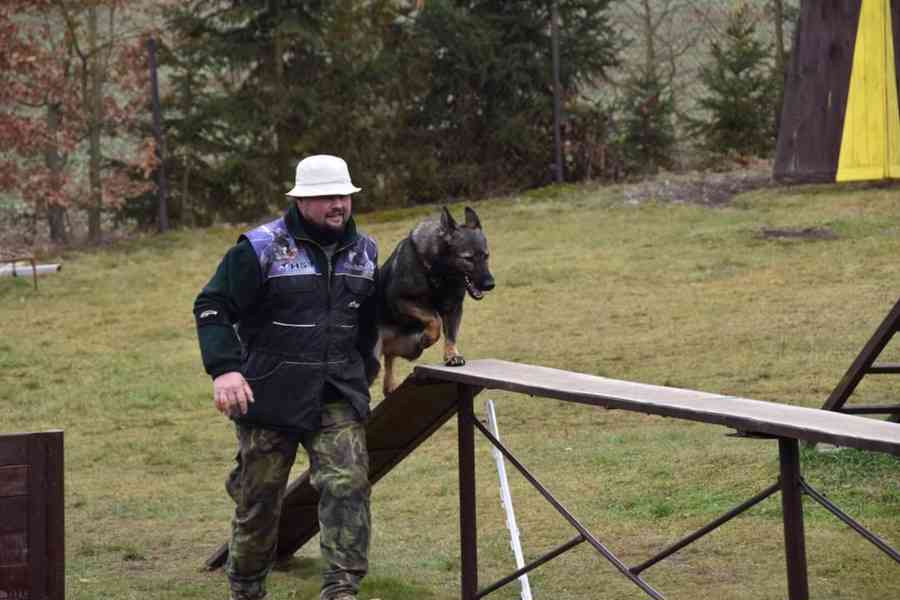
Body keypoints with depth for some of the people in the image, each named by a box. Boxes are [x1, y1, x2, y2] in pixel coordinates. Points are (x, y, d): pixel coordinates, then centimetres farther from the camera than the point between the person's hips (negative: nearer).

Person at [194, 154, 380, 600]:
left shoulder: (363, 252, 10)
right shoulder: (261, 248, -9)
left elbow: (370, 318, 28)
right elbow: (211, 306, -11)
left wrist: (364, 369, 27)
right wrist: (223, 368, -22)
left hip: (338, 396, 3)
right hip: (270, 393, -3)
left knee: (347, 484, -14)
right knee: (259, 497, 8)